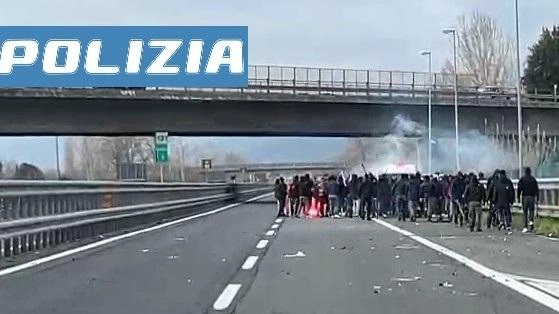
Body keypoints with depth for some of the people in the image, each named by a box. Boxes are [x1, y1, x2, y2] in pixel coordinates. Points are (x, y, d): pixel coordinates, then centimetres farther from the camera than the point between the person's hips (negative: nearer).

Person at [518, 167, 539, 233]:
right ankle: (531, 221, -14)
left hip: (525, 197, -1)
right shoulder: (533, 179, 6)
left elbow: (519, 189, -5)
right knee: (531, 211, 13)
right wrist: (537, 199, 7)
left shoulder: (522, 179, 1)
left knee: (525, 212, 3)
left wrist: (518, 198, -1)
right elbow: (537, 189, 3)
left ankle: (525, 227, 0)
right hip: (532, 197, 1)